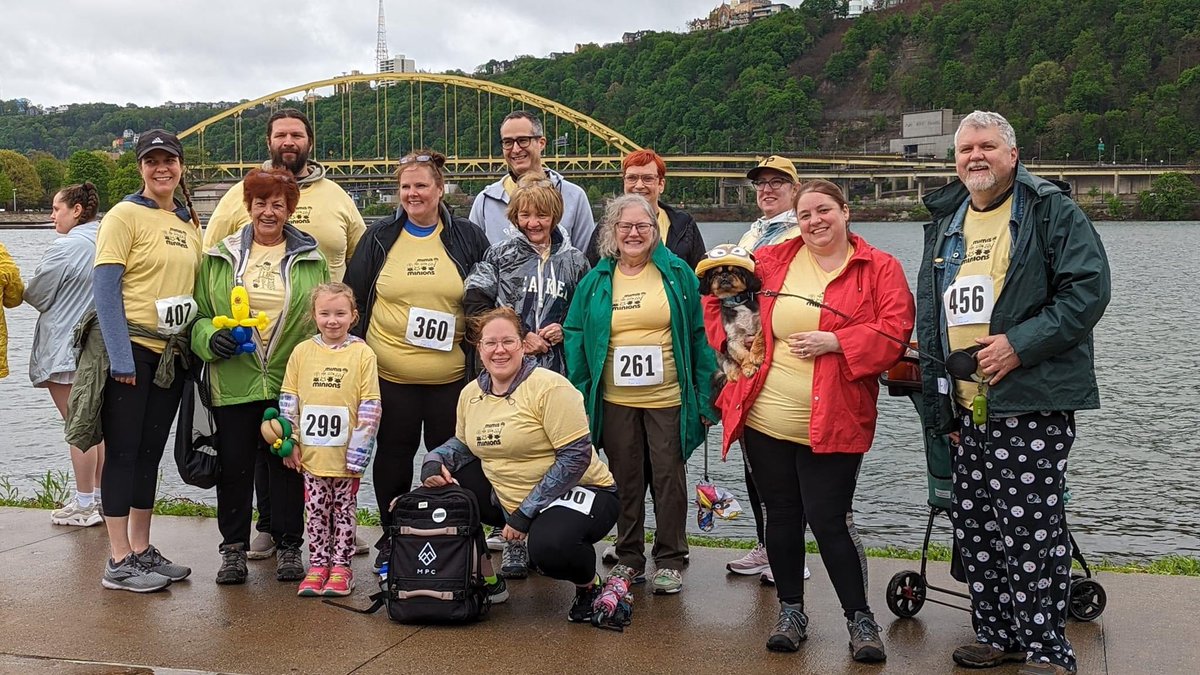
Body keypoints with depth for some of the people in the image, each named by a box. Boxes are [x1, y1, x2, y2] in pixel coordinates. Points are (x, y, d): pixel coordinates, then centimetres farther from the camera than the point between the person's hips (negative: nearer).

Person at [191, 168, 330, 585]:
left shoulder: (311, 260, 7)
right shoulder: (219, 258, 7)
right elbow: (198, 313, 9)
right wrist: (210, 337, -13)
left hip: (291, 383, 0)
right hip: (233, 383, 0)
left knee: (288, 465, 7)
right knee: (234, 466, 5)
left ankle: (288, 547, 20)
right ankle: (233, 549, 18)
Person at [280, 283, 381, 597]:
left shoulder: (362, 354, -5)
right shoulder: (302, 352, 3)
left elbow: (370, 408, -6)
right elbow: (288, 400, 7)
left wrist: (358, 452, -10)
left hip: (346, 456, -2)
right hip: (311, 453, 2)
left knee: (344, 510, 8)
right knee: (316, 510, 9)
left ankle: (341, 565, 17)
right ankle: (318, 565, 18)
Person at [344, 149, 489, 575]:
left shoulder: (467, 237, 3)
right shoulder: (379, 238, 5)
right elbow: (353, 298, 9)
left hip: (451, 375, 0)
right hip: (390, 374, 1)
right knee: (393, 456, 9)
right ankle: (391, 540, 23)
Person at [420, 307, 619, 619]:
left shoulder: (550, 388, -18)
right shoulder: (471, 393, 4)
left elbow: (577, 456, -22)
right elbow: (464, 442, 21)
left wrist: (525, 513, -22)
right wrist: (434, 461, -3)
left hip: (578, 493, -7)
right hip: (507, 498, 7)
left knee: (547, 545, -36)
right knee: (445, 485, -5)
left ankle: (589, 584, 1)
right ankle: (487, 581, 9)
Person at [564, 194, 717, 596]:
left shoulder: (677, 273, 1)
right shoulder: (595, 281, 6)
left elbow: (700, 334, 0)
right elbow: (575, 337, 8)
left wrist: (705, 396, -4)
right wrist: (579, 396, 1)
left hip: (668, 398, -2)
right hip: (615, 401, 2)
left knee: (669, 477, 5)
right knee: (625, 479, 11)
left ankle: (670, 560, 18)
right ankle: (629, 557, 24)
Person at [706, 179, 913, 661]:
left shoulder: (879, 269, -1)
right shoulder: (773, 261, 8)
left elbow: (893, 332, -11)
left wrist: (833, 341, -19)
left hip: (832, 425, -3)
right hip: (763, 420, 4)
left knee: (829, 520, -5)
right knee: (782, 516, 11)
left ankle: (860, 620, 12)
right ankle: (791, 613, 26)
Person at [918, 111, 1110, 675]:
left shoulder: (1051, 211, -2)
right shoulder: (944, 226, 17)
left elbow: (1089, 288, -11)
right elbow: (928, 321, 19)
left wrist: (1021, 344, -18)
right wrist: (940, 406, 14)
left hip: (1031, 404, -7)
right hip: (967, 407, 7)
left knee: (1030, 527, -7)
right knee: (974, 527, 10)